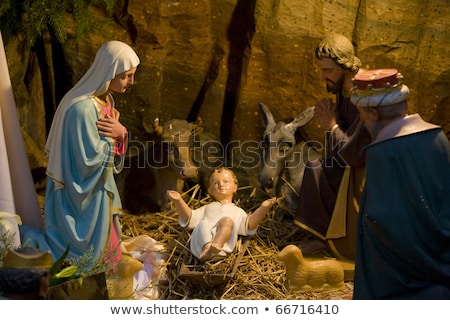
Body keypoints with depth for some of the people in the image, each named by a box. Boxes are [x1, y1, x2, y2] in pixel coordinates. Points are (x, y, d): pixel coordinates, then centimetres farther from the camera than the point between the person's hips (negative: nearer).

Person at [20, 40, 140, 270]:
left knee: (104, 245, 21)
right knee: (79, 253, 5)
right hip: (80, 193, -9)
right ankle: (26, 238, 18)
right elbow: (90, 157, -26)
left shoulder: (105, 99, 2)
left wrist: (121, 134, -12)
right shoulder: (83, 108, -27)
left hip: (99, 188, 9)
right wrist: (115, 134, -15)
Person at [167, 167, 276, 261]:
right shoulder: (208, 208, 42)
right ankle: (207, 247, -56)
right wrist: (179, 201, 10)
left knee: (227, 220, -29)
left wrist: (263, 208, 5)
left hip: (224, 244, -1)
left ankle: (216, 245, -56)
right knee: (203, 223, -29)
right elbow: (190, 219, 23)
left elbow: (248, 226, 17)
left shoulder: (237, 211, 37)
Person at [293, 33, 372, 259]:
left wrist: (332, 126, -15)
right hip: (350, 164, 9)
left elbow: (353, 154, -29)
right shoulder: (341, 89, -2)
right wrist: (328, 120, -14)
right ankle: (323, 235, 9)